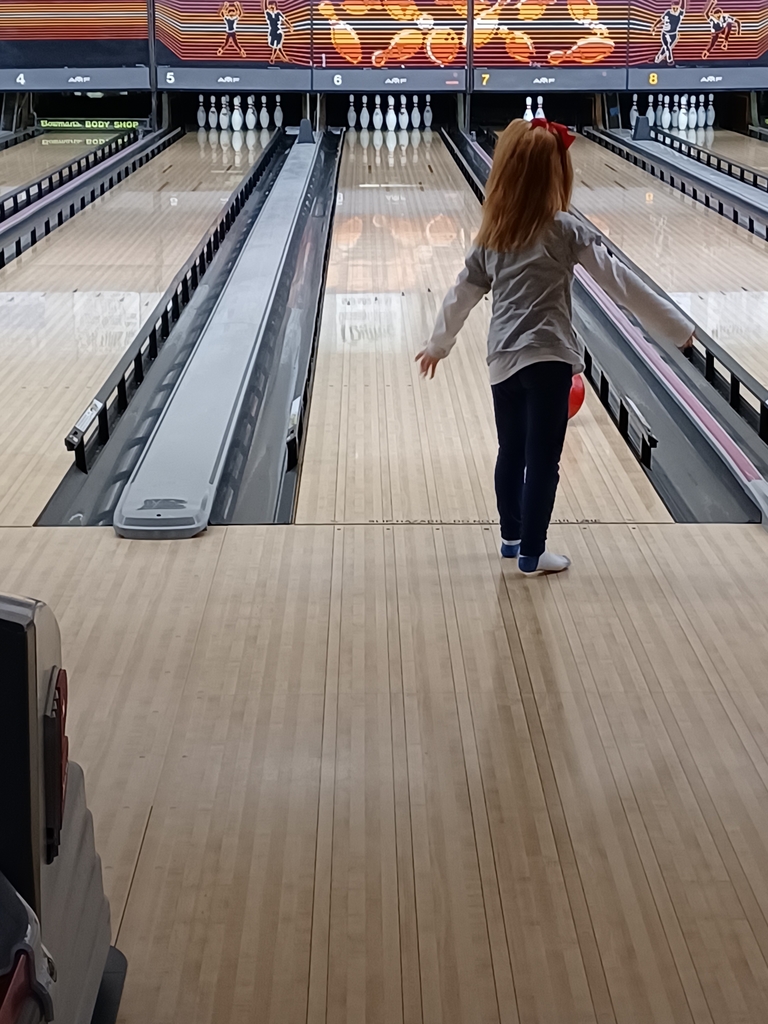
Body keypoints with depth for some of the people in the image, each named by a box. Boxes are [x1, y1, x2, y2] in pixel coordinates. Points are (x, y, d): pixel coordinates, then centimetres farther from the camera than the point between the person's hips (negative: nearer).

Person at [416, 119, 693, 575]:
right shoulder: (566, 229, -4)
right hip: (547, 357, -6)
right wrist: (676, 327, 0)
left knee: (512, 452, 18)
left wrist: (438, 344, 34)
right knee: (543, 459, 1)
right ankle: (532, 552, 6)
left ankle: (512, 536, 30)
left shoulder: (491, 237, 11)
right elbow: (618, 280, -5)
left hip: (503, 359, 6)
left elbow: (462, 295, 18)